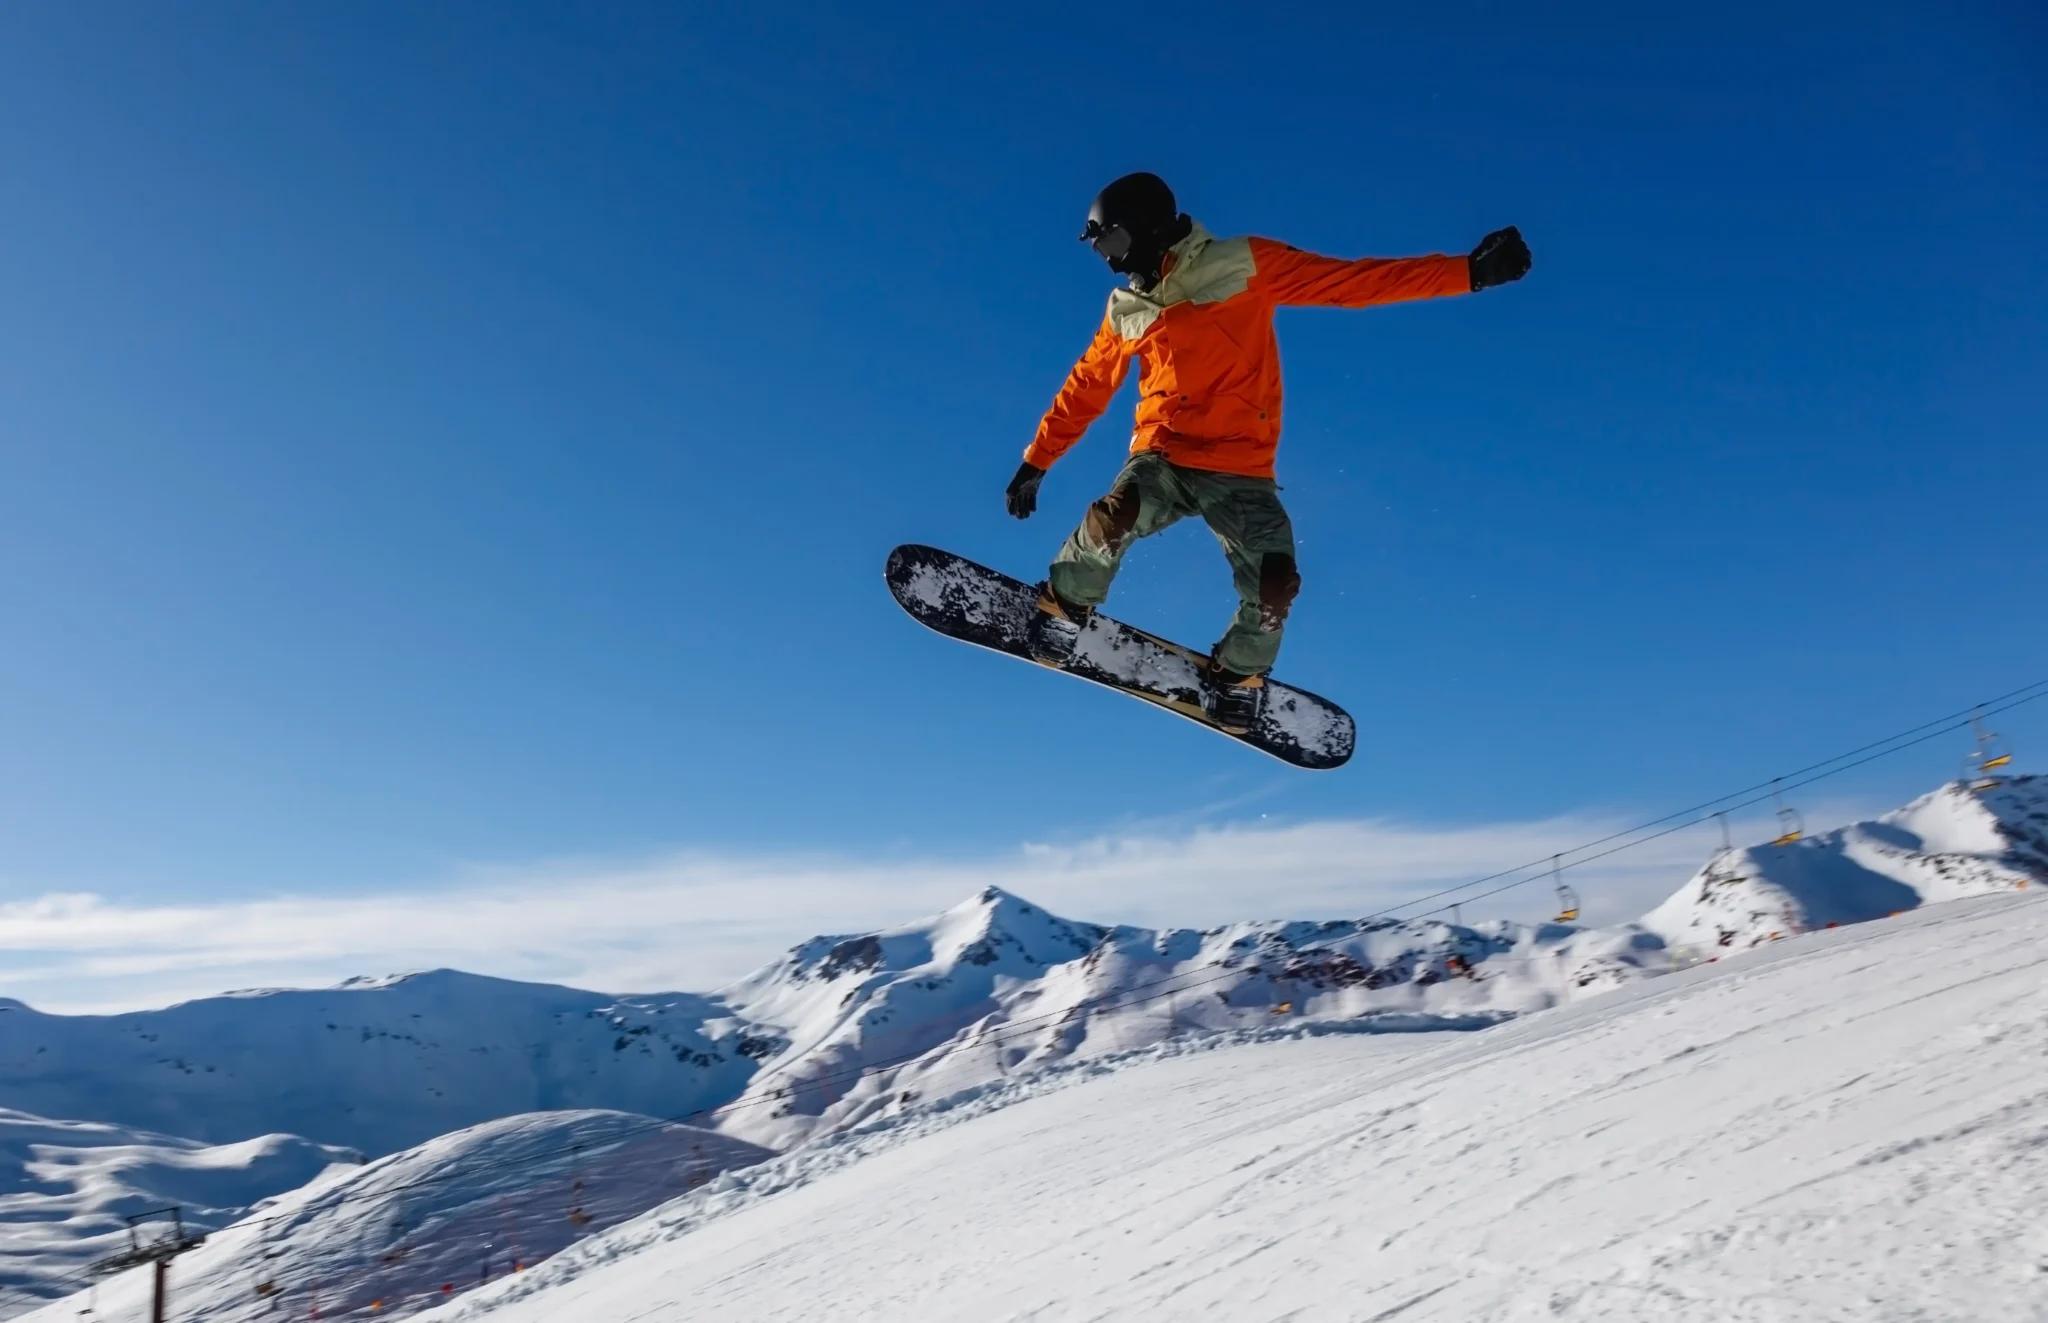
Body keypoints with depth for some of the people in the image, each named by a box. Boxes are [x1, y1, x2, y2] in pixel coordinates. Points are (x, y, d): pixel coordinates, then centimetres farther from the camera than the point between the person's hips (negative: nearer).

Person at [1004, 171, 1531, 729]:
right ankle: (1063, 610, -1)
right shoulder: (1127, 311, 11)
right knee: (1114, 519, -31)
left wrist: (1470, 271, -14)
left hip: (1240, 470, -2)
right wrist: (1035, 462, 21)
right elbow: (1083, 391, 22)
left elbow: (1355, 282, -7)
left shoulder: (1244, 266, -3)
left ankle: (1238, 674, 14)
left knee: (1274, 591, -19)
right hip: (1163, 457, 2)